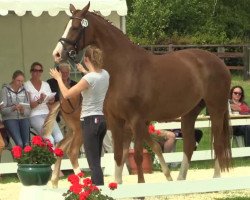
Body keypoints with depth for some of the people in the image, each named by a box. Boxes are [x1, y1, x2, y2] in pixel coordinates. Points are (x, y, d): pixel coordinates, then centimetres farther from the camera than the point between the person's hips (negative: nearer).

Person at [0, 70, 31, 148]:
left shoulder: (24, 90, 10)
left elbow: (28, 110, 8)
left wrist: (23, 111, -15)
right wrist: (13, 108, -24)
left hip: (23, 118, 3)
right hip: (10, 118, -3)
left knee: (26, 144, -21)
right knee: (19, 144, -25)